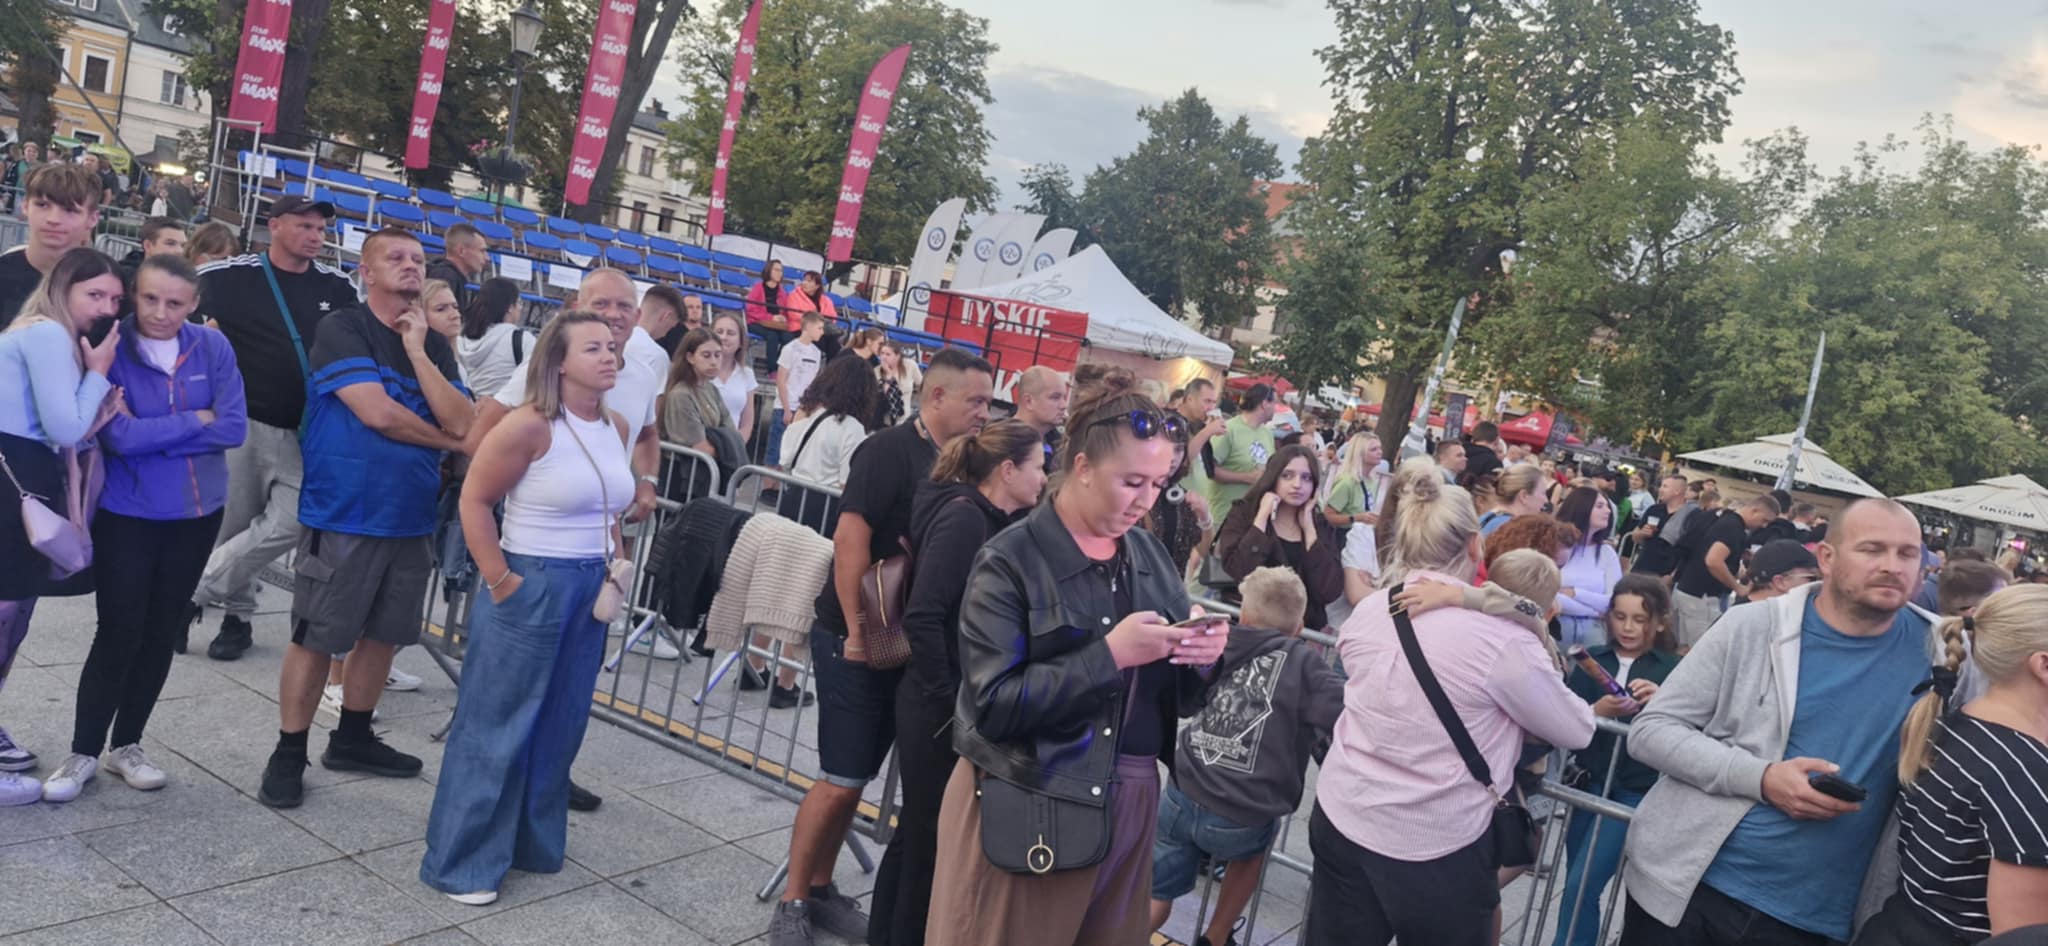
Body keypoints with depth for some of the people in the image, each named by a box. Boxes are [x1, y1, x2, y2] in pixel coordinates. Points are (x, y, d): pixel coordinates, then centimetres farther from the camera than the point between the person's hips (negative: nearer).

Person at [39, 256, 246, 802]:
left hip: (197, 513, 3)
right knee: (119, 634, -2)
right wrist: (196, 420, -14)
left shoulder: (212, 347, -3)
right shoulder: (110, 349, -11)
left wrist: (152, 436, -15)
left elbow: (234, 428, -11)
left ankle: (127, 745, 27)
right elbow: (118, 436, -20)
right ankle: (84, 753, 15)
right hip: (127, 514, -3)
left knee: (162, 633, 12)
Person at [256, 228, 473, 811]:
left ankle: (352, 739, 31)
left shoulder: (436, 345, 9)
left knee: (384, 633, 15)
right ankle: (288, 755, 15)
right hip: (344, 515, -6)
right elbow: (377, 412, -19)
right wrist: (441, 439, -4)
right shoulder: (341, 330, -8)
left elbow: (463, 423, -5)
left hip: (410, 518, 6)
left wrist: (417, 350, -9)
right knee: (316, 638, 1)